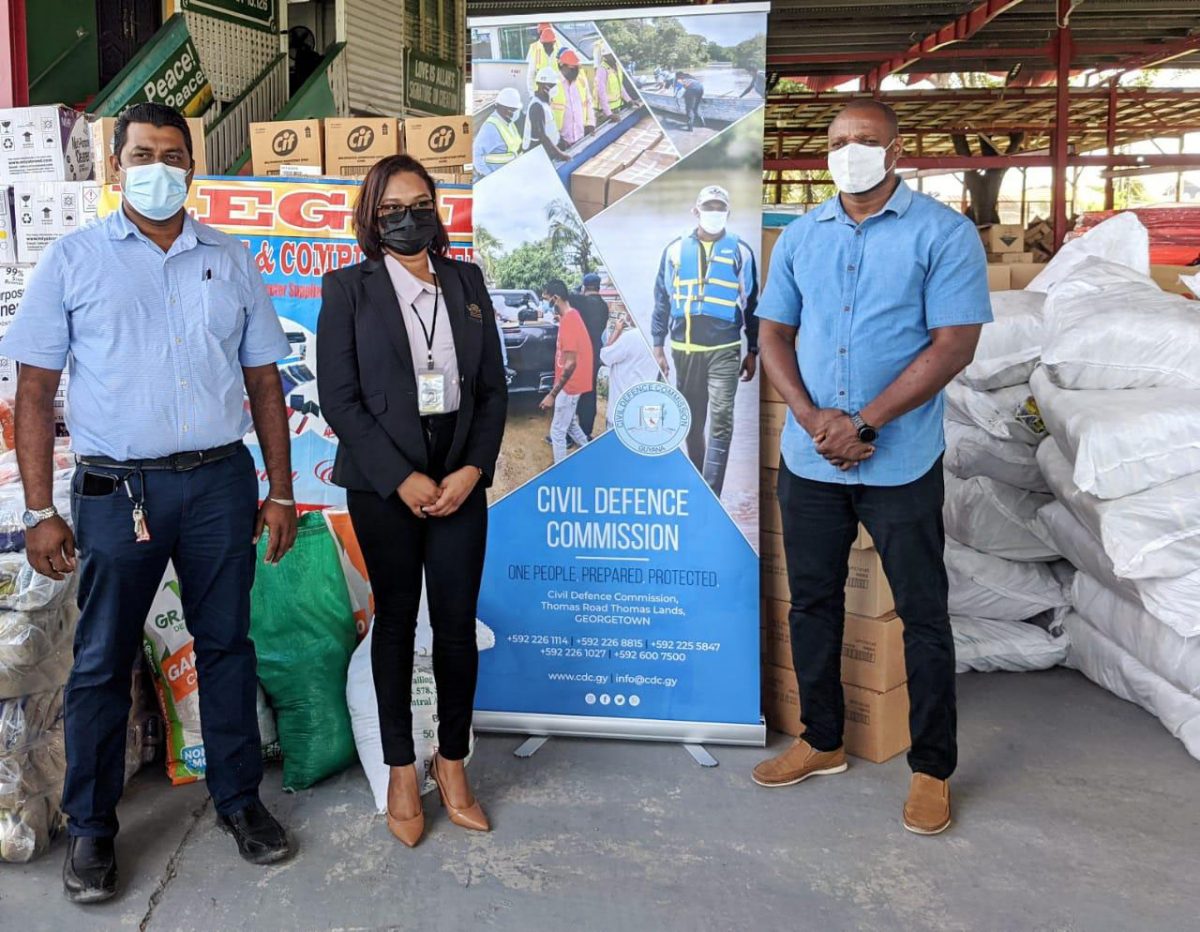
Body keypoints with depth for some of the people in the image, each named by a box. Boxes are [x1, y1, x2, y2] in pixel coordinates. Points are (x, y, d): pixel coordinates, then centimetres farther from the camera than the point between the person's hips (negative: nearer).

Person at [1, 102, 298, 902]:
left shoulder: (231, 261, 9)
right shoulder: (73, 260, 2)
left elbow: (264, 382, 10)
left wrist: (280, 491, 6)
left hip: (221, 481, 2)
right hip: (117, 487, -2)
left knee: (227, 643, 11)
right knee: (102, 660, 7)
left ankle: (238, 797, 28)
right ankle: (92, 827, 24)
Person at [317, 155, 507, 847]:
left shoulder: (467, 282, 9)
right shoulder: (349, 289, 0)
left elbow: (494, 387, 8)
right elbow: (339, 397, -6)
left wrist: (473, 469, -5)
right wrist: (402, 478, -12)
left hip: (460, 479, 2)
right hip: (384, 483, -2)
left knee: (458, 625, 3)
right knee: (396, 621, 8)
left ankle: (454, 762, 21)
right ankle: (402, 771, 22)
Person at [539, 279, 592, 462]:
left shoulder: (568, 322, -25)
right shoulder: (572, 315, 5)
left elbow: (570, 363, -27)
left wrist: (552, 394, -26)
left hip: (569, 385, -10)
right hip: (572, 383, 10)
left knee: (557, 431, 0)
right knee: (570, 423, 24)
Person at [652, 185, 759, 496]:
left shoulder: (741, 251, 5)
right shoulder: (675, 249, 8)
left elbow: (751, 304, 8)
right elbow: (662, 300, 11)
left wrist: (753, 351, 6)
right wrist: (658, 346, 5)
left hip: (724, 350, -2)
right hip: (683, 349, 2)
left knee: (721, 423, -10)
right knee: (692, 423, 11)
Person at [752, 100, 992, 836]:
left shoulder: (944, 234, -6)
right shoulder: (800, 236, 8)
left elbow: (954, 345, -12)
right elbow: (774, 333, 7)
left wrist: (864, 424, -16)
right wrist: (811, 417, -9)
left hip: (901, 463, -4)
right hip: (808, 459, 5)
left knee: (923, 614, 5)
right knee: (812, 601, 13)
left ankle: (933, 768, 20)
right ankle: (822, 741, 31)